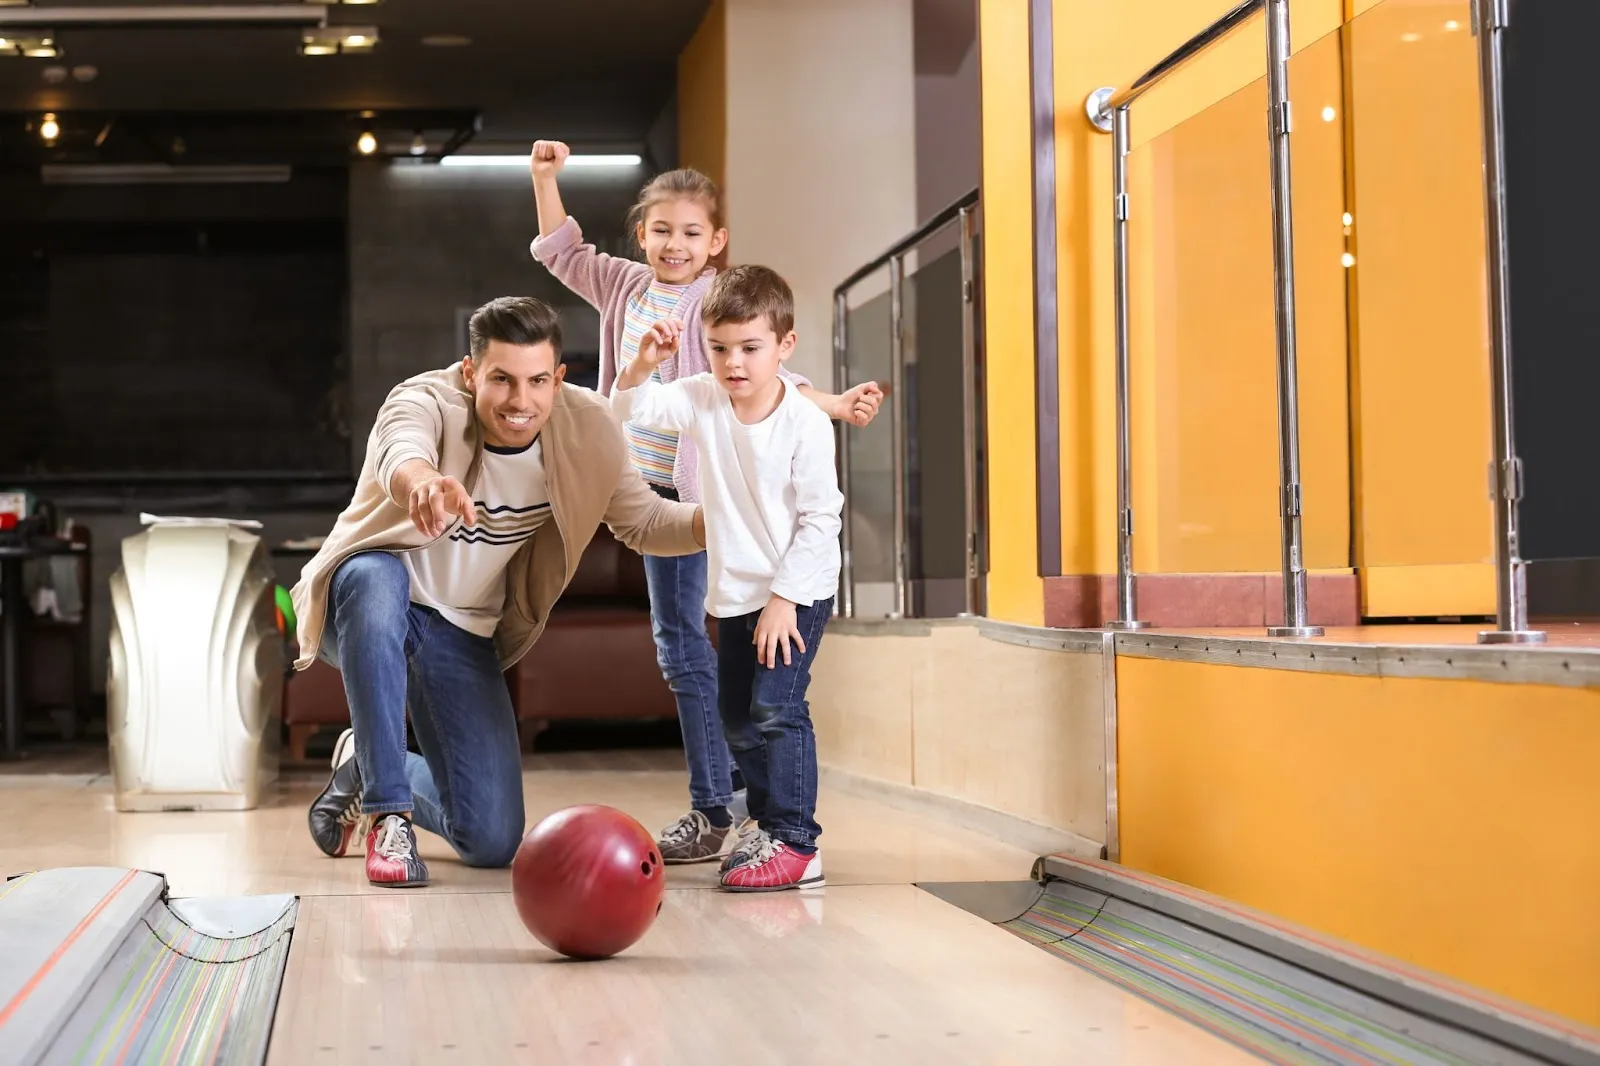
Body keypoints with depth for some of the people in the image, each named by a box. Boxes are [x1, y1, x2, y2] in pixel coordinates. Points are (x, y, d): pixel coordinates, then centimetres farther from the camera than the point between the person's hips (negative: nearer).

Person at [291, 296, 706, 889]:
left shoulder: (586, 430, -13)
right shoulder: (425, 402, -27)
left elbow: (645, 522, -3)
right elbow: (400, 456, -51)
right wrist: (424, 481, -76)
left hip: (464, 633, 4)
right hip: (369, 599, -3)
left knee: (493, 842, -6)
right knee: (377, 577, -42)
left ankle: (364, 771, 26)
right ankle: (388, 815, -28)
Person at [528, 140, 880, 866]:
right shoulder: (625, 286, 10)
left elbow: (766, 376, -15)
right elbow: (562, 252, 23)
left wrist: (836, 405, -29)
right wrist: (545, 179, 15)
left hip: (692, 490, -7)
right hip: (646, 485, 7)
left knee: (680, 642, -8)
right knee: (682, 642, 12)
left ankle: (713, 812, -4)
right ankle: (726, 789, 21)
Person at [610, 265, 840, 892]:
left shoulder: (805, 422, -18)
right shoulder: (702, 401, -4)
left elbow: (820, 517, -16)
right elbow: (629, 410, -6)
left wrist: (784, 597, -17)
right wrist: (643, 365, -27)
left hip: (799, 591, -7)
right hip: (735, 592, 7)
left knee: (776, 707, -17)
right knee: (737, 719, 13)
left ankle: (796, 844, -13)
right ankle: (769, 823, 27)